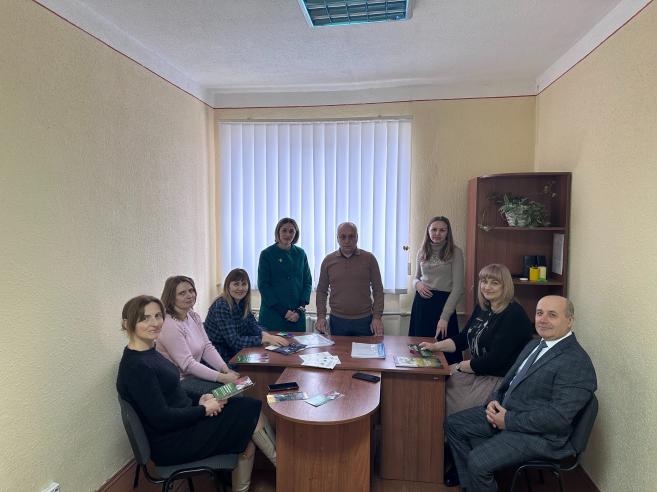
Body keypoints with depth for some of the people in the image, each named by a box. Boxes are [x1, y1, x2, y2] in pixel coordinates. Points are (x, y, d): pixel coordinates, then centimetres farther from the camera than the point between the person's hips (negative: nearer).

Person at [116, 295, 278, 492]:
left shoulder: (149, 352, 5)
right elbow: (162, 420, -23)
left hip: (181, 423, 9)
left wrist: (199, 401, -1)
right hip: (172, 444, -9)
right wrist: (204, 409, -14)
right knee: (251, 412, -6)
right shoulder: (137, 367, -24)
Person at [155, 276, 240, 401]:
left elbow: (208, 347, 3)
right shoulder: (170, 325, -23)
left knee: (236, 378, -1)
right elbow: (188, 364, -26)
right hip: (179, 381, -8)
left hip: (195, 370, 8)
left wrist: (225, 369, -13)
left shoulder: (193, 316, 5)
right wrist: (223, 378, -29)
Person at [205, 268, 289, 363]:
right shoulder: (221, 306, -22)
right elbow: (234, 341, -26)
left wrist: (264, 334, -17)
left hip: (234, 353, 7)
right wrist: (264, 339, -28)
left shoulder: (243, 303, 1)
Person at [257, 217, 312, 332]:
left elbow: (307, 282, 6)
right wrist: (282, 310, -12)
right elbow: (263, 285, -6)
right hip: (272, 313, -3)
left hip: (297, 314, 3)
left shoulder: (300, 254, 6)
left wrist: (300, 309, -6)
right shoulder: (267, 254, -3)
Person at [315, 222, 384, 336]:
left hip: (364, 321, -1)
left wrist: (377, 317, -4)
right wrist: (321, 316, 1)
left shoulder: (369, 258, 0)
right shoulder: (328, 260, 4)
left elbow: (378, 290, 2)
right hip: (337, 320, 1)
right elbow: (322, 291, 10)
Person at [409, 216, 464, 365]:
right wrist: (417, 284, -6)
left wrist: (444, 317, -16)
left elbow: (457, 288, -10)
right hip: (421, 303, 4)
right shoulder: (422, 252, 8)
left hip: (443, 303, -4)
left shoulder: (455, 252, -6)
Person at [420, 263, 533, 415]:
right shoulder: (482, 308, 8)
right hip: (477, 370, 8)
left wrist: (461, 366, -12)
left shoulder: (514, 315, -18)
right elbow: (462, 338, 14)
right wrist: (435, 346, 0)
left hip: (499, 379, -8)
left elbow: (494, 360, -21)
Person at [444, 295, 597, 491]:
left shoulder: (577, 363, -18)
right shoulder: (534, 345, 11)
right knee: (453, 424, 7)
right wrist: (493, 401, -3)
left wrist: (508, 421, -20)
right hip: (504, 411, 9)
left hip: (538, 434, -9)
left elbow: (558, 417, -24)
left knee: (477, 461, -24)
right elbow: (508, 381, 18)